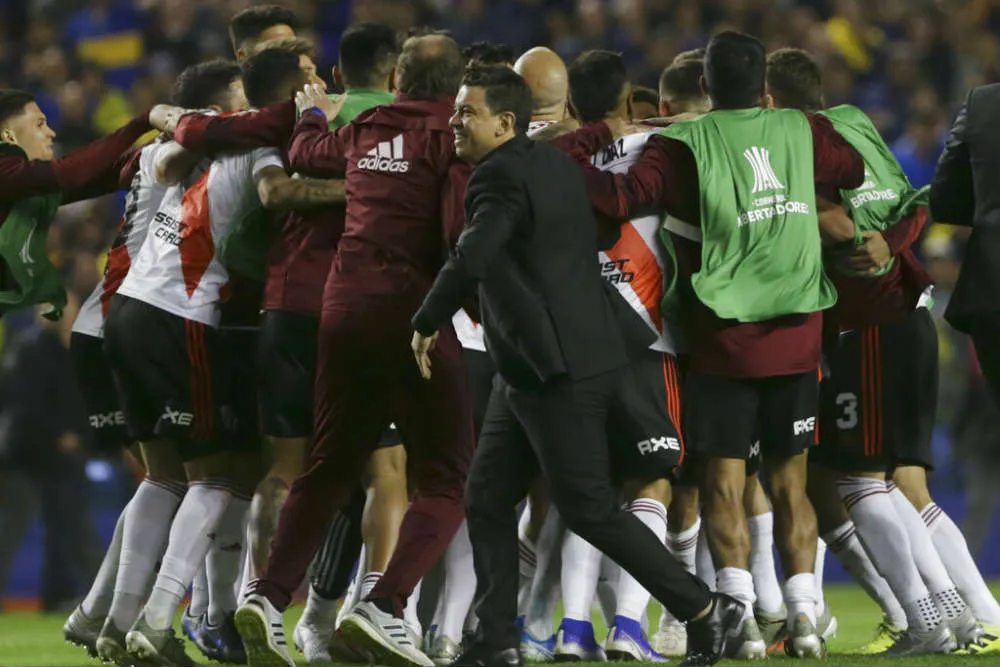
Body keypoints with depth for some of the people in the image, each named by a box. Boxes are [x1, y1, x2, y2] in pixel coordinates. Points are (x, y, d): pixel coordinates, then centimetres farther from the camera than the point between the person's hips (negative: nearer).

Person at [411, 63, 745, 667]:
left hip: (561, 373, -10)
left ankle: (707, 612, 3)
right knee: (488, 500, 10)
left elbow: (471, 261, -28)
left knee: (589, 508, -4)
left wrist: (427, 325, -16)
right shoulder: (557, 166, 12)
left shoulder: (502, 177, -17)